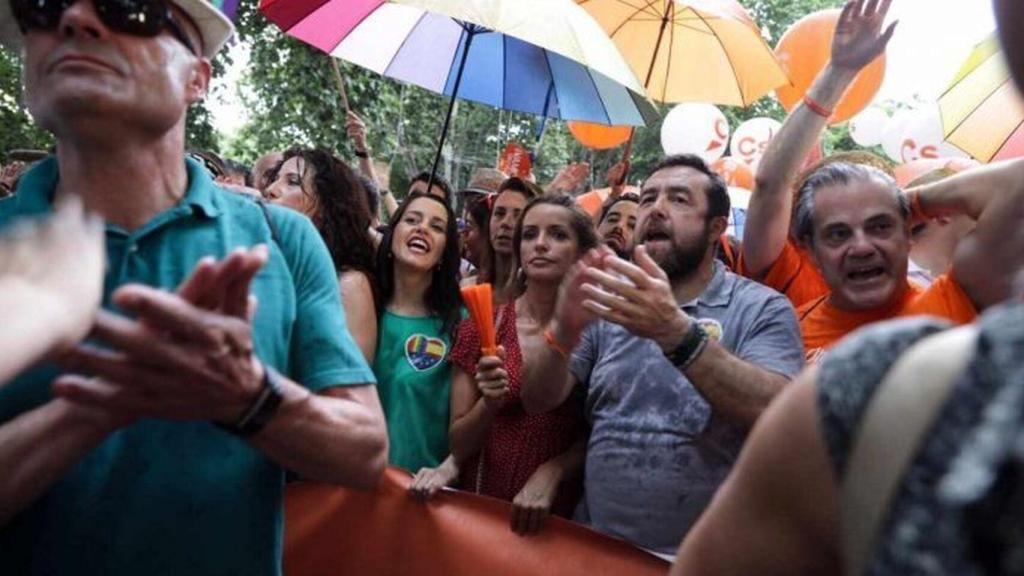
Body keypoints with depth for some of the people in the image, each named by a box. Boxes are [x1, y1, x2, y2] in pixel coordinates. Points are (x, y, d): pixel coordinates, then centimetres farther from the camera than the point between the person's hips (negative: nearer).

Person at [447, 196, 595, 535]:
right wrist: (489, 403, -19)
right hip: (482, 507, 1)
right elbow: (457, 445, -2)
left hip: (562, 516, -1)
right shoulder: (480, 329, -4)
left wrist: (552, 472, -17)